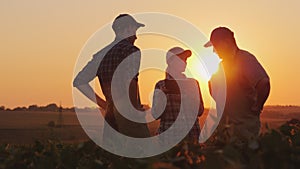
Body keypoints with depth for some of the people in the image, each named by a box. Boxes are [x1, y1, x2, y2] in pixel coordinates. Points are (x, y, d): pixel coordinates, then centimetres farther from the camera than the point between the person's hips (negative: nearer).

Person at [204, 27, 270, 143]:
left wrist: (256, 108, -18)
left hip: (245, 124, -8)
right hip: (224, 124, 8)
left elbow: (264, 83, -28)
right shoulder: (222, 65, 14)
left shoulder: (245, 59, -13)